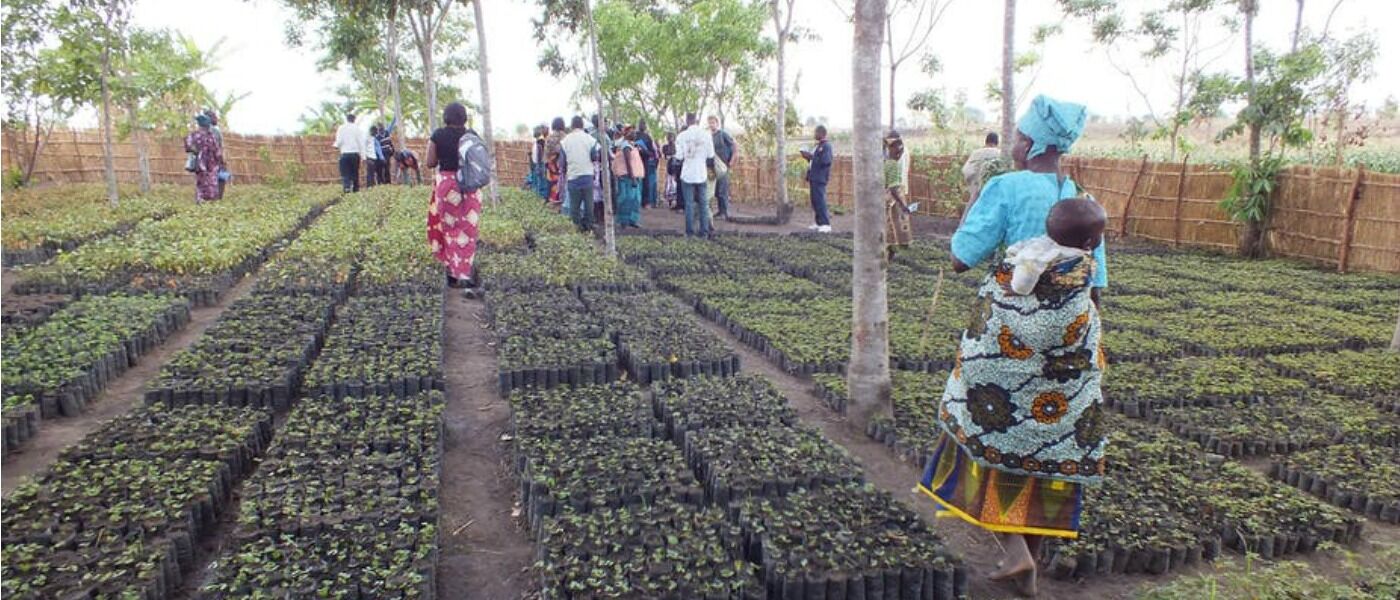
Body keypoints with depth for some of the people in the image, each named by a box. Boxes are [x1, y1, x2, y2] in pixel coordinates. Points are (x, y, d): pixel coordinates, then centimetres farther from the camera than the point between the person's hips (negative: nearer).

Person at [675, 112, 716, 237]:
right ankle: (704, 231, 8)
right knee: (703, 203, 8)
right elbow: (711, 156, 0)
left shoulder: (681, 136, -5)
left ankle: (690, 231, 4)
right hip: (702, 174, 1)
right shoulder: (706, 135, -3)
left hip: (687, 174, -1)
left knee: (689, 204, 4)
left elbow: (679, 157, -5)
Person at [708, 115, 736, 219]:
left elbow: (735, 146, -7)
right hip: (714, 166, 7)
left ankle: (725, 212, -4)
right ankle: (720, 210, 18)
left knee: (723, 190, -8)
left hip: (723, 166, -7)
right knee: (716, 190, 10)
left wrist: (732, 161, -10)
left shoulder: (724, 134, -7)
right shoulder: (710, 136, 10)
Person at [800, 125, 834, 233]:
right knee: (815, 201, 11)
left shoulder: (826, 146, -10)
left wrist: (811, 156, -17)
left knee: (820, 201, -12)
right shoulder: (817, 146, 18)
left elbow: (825, 161, -22)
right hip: (813, 177, 10)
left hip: (820, 178, -10)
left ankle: (826, 224, -11)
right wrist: (808, 156, 8)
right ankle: (819, 222, 18)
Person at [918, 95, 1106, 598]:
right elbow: (1096, 282, 10)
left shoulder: (1006, 188, -10)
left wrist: (972, 200, 3)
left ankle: (1015, 548, 0)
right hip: (1072, 330, 5)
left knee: (996, 426, 10)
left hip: (1008, 325, -5)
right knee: (1055, 435, 12)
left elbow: (961, 258, -11)